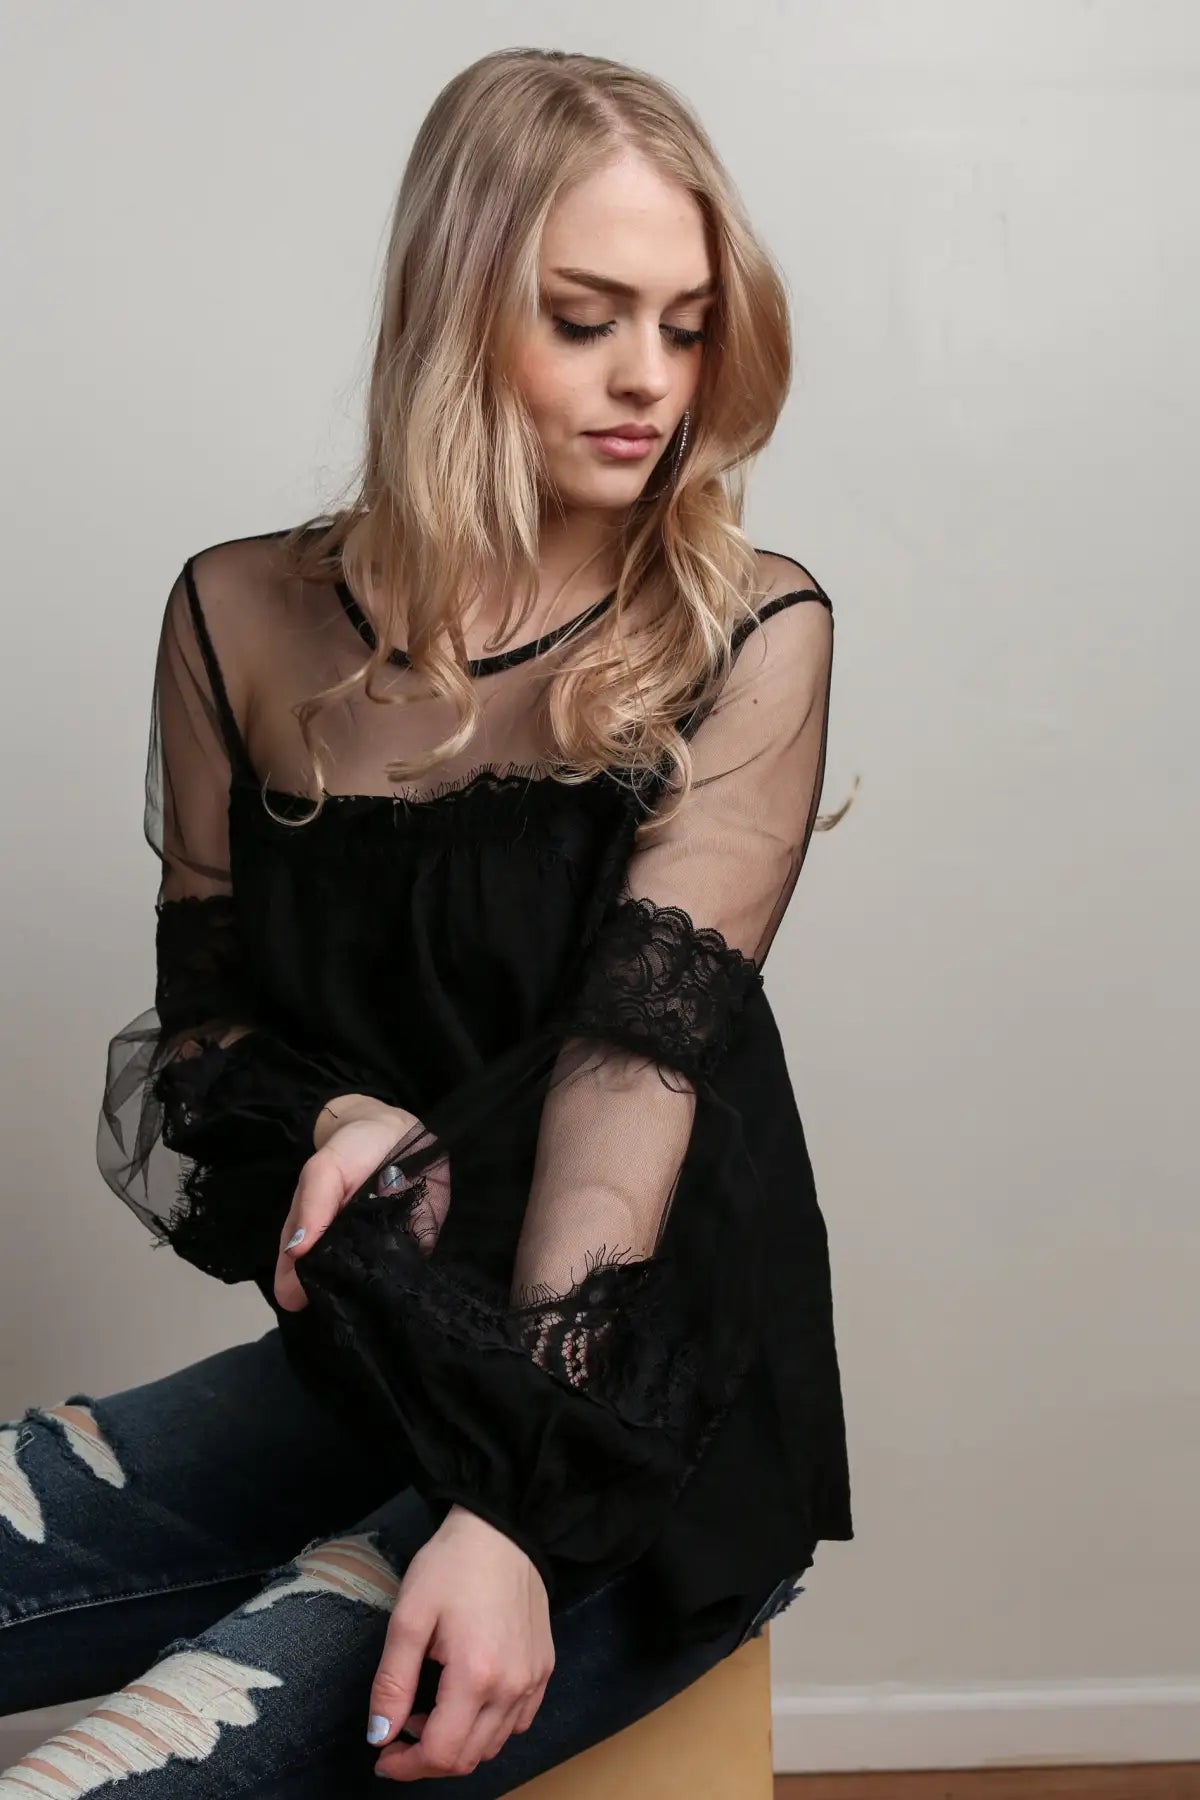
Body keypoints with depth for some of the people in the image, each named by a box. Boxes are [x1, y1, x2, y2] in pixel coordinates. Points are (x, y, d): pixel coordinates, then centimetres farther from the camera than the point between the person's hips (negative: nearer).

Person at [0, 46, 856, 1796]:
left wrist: (510, 1510, -26)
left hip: (657, 1409, -4)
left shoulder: (748, 634, -7)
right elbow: (195, 1027, 9)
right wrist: (328, 1126, -15)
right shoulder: (245, 620, 2)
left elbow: (642, 1046, -17)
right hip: (358, 1373, 4)